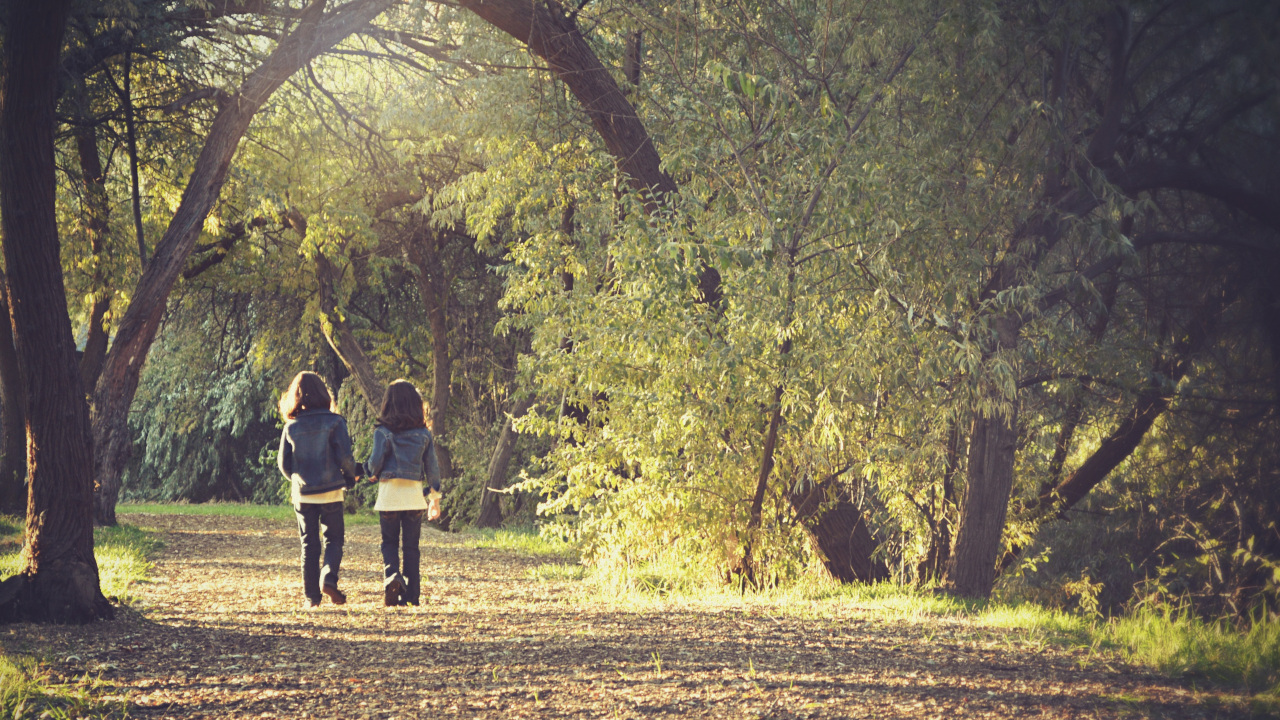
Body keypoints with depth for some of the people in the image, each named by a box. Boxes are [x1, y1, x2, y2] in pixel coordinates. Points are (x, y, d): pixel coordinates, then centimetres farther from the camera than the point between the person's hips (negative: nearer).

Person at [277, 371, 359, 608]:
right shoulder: (334, 422, -7)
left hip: (302, 493, 2)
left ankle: (311, 596, 7)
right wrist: (351, 476, 9)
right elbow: (344, 456, -10)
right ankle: (328, 576, -15)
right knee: (333, 538, 10)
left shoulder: (291, 427, 0)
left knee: (309, 544, 9)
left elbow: (284, 465, 2)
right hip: (330, 491, -2)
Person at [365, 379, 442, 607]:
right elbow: (432, 467, 4)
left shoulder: (383, 432, -7)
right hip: (414, 493, 2)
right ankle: (411, 594, 7)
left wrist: (372, 473, 13)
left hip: (389, 493, -2)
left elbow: (376, 461, -11)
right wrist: (435, 498, 12)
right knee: (412, 546, 8)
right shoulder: (424, 434, 2)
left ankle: (391, 574, -17)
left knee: (389, 543, 10)